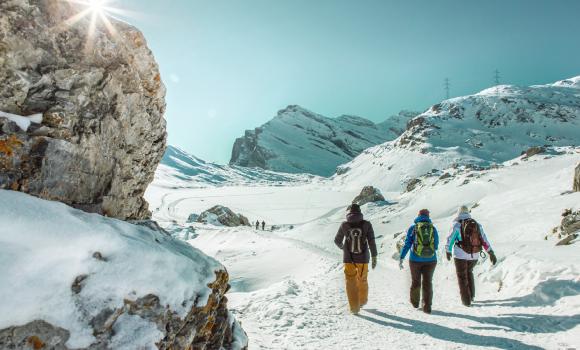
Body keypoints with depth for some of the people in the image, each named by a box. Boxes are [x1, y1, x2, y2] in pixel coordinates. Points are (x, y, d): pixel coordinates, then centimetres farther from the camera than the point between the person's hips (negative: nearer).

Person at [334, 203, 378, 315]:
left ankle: (354, 307, 8)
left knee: (351, 282, 10)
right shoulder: (366, 224, -7)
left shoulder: (344, 225, -6)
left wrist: (341, 246, 26)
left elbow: (337, 241, 5)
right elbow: (371, 241, -10)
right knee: (362, 280, 21)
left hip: (348, 259, -1)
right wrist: (374, 257, -5)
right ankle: (362, 301, 41)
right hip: (363, 259, 1)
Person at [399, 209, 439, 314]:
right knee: (427, 283, 9)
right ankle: (427, 307, 6)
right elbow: (436, 246, 8)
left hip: (415, 260, -1)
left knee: (415, 281, 17)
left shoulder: (413, 228, -2)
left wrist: (401, 258, -5)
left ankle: (415, 302, 34)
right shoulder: (433, 228, 2)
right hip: (431, 260, 1)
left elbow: (407, 244, -6)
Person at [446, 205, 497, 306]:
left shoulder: (457, 225, -8)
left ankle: (466, 300, 9)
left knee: (462, 276, 10)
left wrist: (448, 251, 11)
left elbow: (450, 239, -3)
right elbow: (484, 239, -2)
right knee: (469, 272, 28)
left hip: (461, 255, -4)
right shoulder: (477, 224, 4)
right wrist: (491, 253, -3)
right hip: (474, 255, 4)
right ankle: (471, 295, 28)